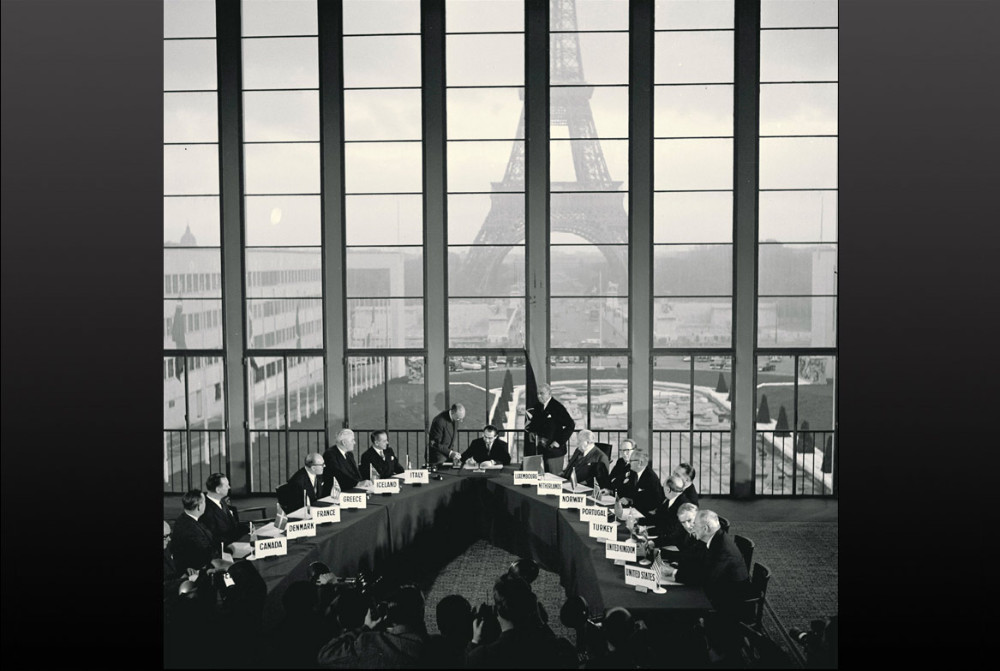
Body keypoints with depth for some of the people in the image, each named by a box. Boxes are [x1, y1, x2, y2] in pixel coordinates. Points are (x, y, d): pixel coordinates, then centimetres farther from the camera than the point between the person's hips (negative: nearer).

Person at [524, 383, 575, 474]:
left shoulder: (557, 407, -11)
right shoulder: (537, 407, 10)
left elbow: (570, 425, -14)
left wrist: (559, 442, -15)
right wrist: (529, 428, 0)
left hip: (553, 450, -6)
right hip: (540, 450, 6)